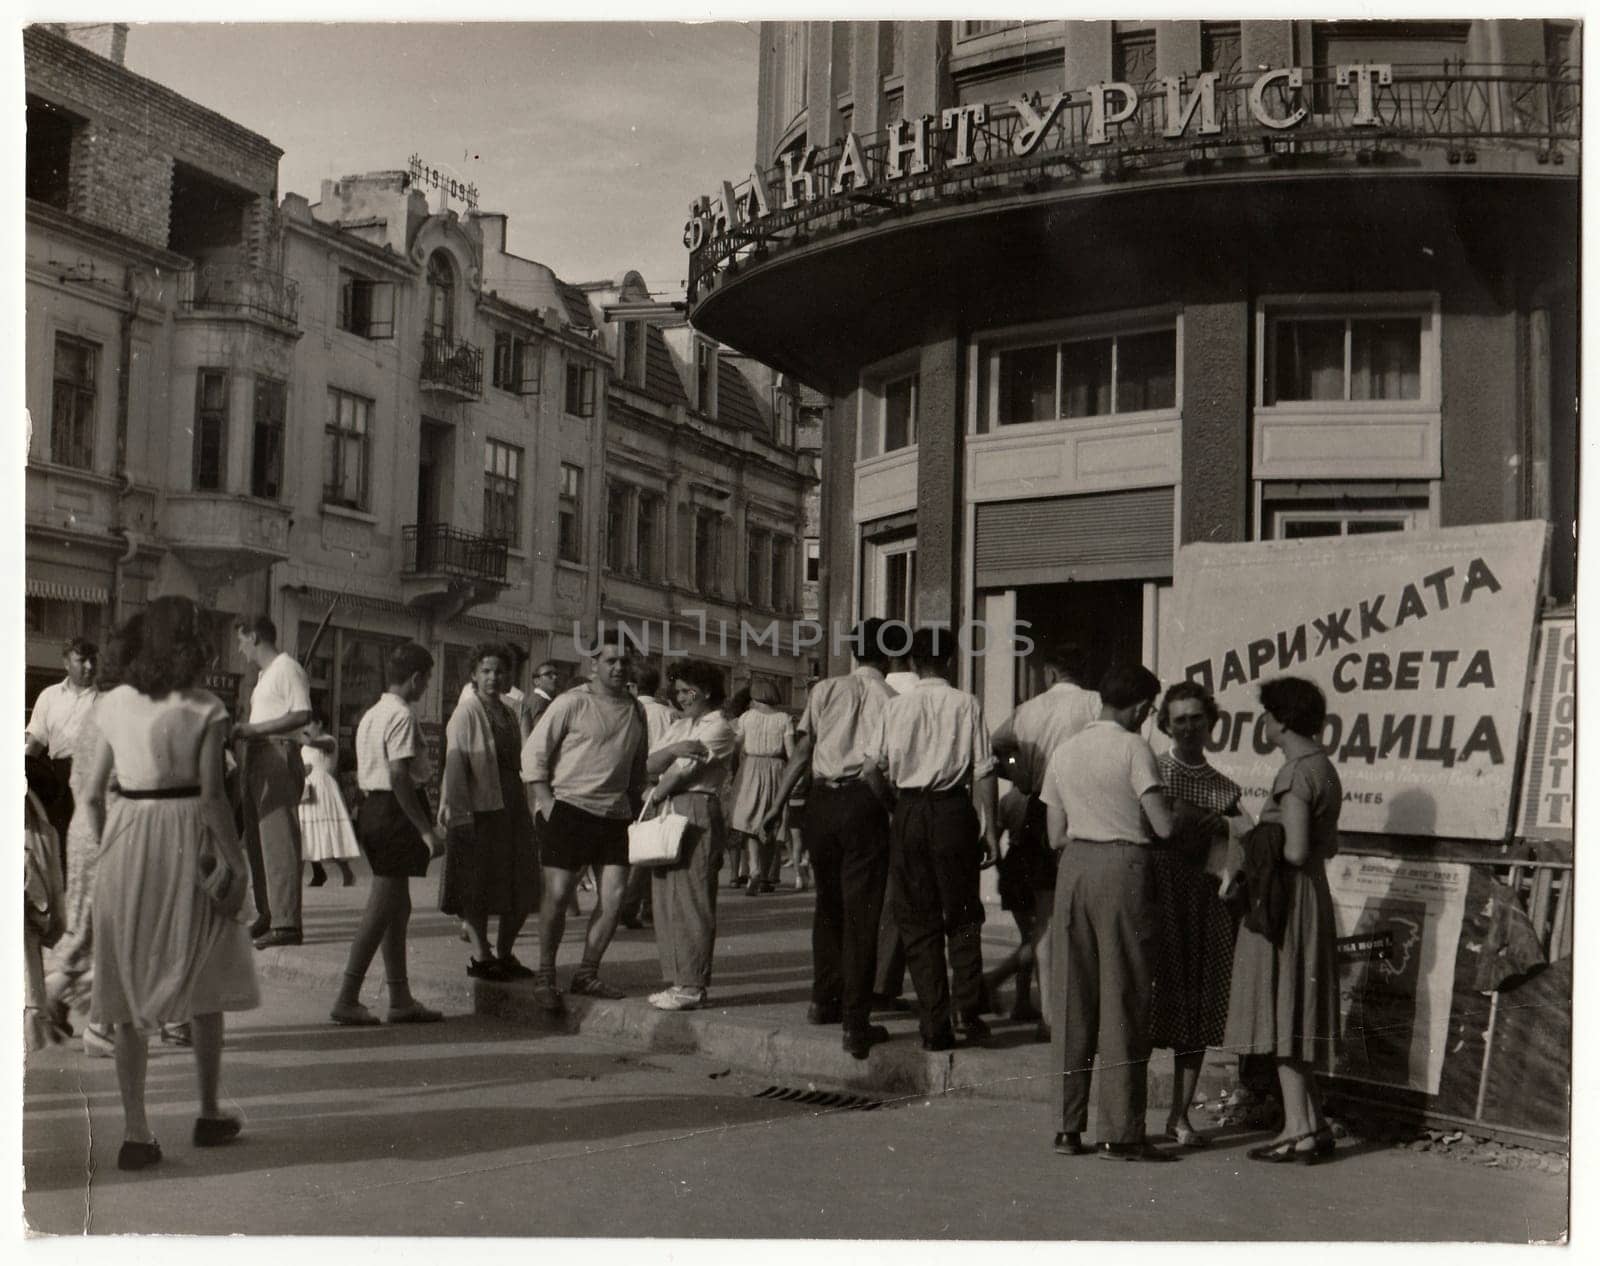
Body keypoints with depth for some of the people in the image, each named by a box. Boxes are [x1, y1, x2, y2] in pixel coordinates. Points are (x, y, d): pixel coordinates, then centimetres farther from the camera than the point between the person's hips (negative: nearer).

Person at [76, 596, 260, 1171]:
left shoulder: (114, 704, 3)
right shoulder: (204, 710, -8)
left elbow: (92, 794, 4)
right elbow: (211, 798, -12)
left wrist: (110, 850, 17)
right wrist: (240, 866, -5)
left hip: (123, 848, 3)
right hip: (185, 844, -3)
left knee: (129, 995, 8)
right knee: (204, 986, 14)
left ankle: (136, 1133, 6)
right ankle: (209, 1114, 23)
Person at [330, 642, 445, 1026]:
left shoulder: (371, 715, 16)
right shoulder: (401, 716, -15)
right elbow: (399, 778, -22)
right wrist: (426, 830, -22)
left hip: (372, 808, 10)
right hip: (396, 813, -10)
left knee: (397, 907, 14)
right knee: (381, 909, -6)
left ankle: (400, 999, 19)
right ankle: (346, 1000, -4)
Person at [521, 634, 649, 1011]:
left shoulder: (636, 710, 13)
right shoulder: (572, 703, -5)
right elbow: (533, 752, -4)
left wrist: (639, 808, 15)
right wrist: (544, 801, -11)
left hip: (614, 813, 5)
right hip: (568, 807, -5)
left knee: (614, 898, 0)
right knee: (557, 893, -3)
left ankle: (586, 973, 13)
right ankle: (545, 975, 11)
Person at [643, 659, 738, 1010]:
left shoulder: (718, 728, -5)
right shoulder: (680, 728, 21)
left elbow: (684, 772, -11)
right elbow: (652, 764, 8)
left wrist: (656, 794, 3)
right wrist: (674, 748, -12)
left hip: (697, 812, -8)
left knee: (690, 899, -8)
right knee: (665, 899, 7)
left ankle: (692, 985, -5)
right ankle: (676, 980, 14)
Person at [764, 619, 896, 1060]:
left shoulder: (825, 690, 7)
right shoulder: (890, 699, 0)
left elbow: (802, 751, 4)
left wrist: (778, 804, 9)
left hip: (820, 803, 3)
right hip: (864, 804, -3)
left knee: (828, 903, 20)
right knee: (861, 913, 0)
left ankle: (824, 1000, 30)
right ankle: (855, 1023, -2)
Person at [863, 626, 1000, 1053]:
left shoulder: (894, 707, 1)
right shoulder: (966, 705, -3)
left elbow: (872, 766, -1)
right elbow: (983, 772, -5)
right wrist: (989, 828, -1)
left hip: (908, 812, 1)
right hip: (953, 810, -1)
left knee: (917, 920, 8)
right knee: (962, 915, 12)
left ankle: (934, 1025, 7)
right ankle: (969, 1012, 3)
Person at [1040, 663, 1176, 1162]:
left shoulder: (1064, 752, 10)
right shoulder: (1133, 749, -7)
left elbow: (1055, 836, 11)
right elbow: (1164, 827, -12)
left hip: (1075, 867, 5)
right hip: (1123, 866, -5)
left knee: (1072, 999, 9)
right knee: (1123, 1001, 0)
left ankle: (1068, 1126, 13)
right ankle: (1120, 1132, 3)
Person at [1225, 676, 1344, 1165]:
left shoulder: (1295, 773, -17)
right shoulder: (1324, 768, 13)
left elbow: (1295, 851, -22)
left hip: (1286, 900, -10)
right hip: (1312, 895, 10)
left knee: (1280, 1012, -3)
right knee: (1296, 1015, 14)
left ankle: (1299, 1129, 0)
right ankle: (1314, 1126, 16)